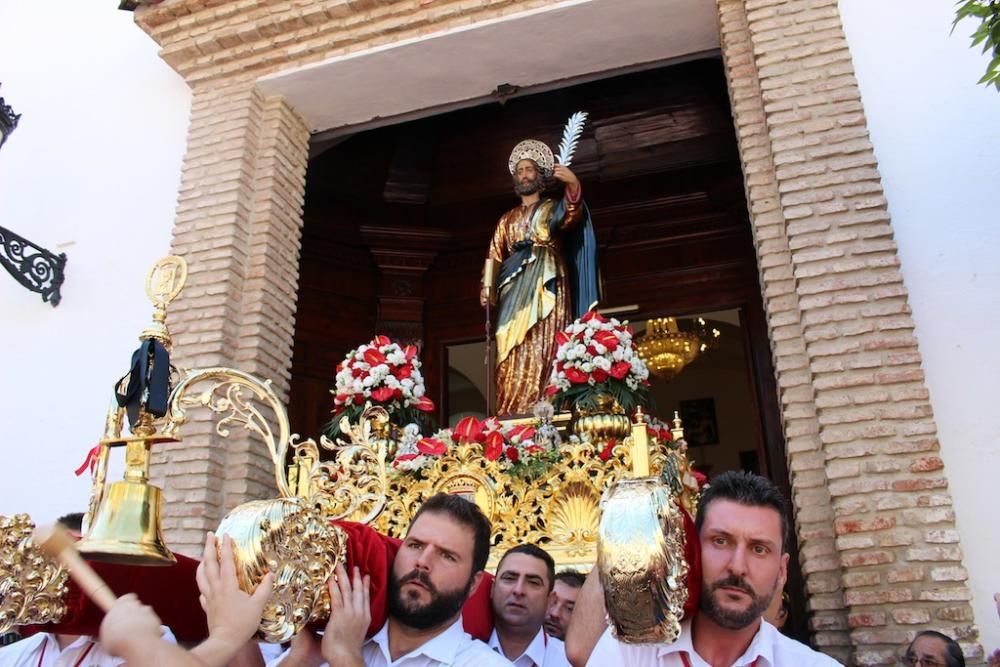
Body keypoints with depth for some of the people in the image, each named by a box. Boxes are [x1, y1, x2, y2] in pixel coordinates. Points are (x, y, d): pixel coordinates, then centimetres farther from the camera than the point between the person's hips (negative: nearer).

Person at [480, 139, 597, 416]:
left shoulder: (554, 208, 14)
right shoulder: (507, 219, 26)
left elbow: (572, 216, -10)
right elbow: (495, 255, 18)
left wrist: (573, 184, -30)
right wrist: (486, 285, 0)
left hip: (546, 285, -4)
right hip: (514, 291, 4)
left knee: (544, 347, -16)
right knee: (512, 354, -6)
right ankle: (512, 417, -9)